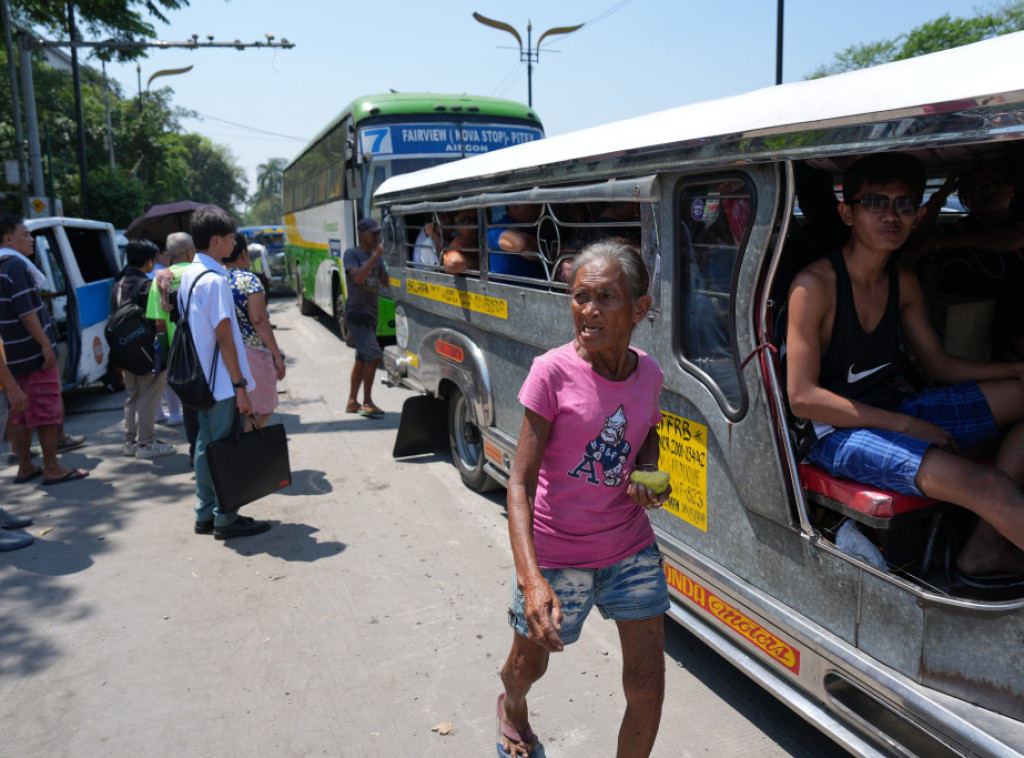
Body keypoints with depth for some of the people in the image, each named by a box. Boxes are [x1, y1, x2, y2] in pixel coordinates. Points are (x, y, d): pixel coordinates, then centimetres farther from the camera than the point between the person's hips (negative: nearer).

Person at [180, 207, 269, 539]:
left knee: (206, 444, 15)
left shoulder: (188, 275, 11)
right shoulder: (214, 280, -18)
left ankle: (205, 513, 25)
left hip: (201, 380, 9)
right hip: (222, 382, -9)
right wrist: (240, 387, -16)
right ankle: (225, 519, 8)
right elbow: (224, 337, -20)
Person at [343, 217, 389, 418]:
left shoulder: (376, 257, 15)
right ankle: (367, 402, -8)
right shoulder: (351, 254, -7)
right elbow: (358, 277, -23)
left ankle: (352, 402, 20)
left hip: (371, 314, 8)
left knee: (362, 359, 11)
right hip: (356, 313, -8)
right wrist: (376, 255, -23)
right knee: (374, 356, -16)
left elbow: (386, 282, 7)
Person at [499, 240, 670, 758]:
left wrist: (650, 476, -5)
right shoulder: (553, 372, -18)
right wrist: (530, 579, -30)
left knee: (647, 688, 4)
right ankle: (512, 710, 58)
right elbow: (520, 481, -18)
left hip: (631, 549, 3)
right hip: (556, 553, -3)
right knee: (528, 666, 21)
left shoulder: (649, 374, -4)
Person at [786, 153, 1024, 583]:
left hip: (895, 413, 9)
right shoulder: (815, 285, -17)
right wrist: (906, 426, -20)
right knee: (986, 486, -28)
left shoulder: (903, 282, 7)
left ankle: (986, 545, -7)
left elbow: (940, 366, 15)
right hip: (837, 432, -9)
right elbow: (803, 398, -20)